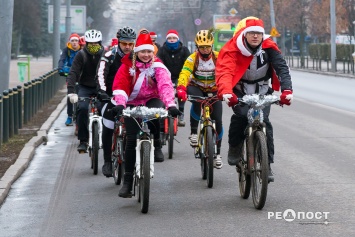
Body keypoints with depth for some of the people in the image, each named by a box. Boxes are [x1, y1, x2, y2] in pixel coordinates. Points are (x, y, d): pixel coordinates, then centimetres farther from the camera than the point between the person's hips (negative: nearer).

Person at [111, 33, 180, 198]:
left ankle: (157, 146, -15)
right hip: (132, 104, 1)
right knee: (131, 140, -10)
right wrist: (120, 104, -39)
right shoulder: (127, 66, -7)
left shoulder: (157, 66, -8)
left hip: (151, 100, -1)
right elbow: (119, 85, -20)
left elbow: (165, 85, -23)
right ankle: (127, 180, -1)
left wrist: (170, 104, -39)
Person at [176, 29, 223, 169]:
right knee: (197, 100, -38)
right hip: (197, 88, -1)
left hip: (214, 91, 1)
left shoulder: (218, 58, -14)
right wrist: (181, 88, -49)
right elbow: (184, 74, -30)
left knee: (217, 121, -7)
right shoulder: (193, 58, -17)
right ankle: (193, 132, -22)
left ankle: (217, 153, 11)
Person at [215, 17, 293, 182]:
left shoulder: (269, 48, -14)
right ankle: (234, 148, -2)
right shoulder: (232, 49, -20)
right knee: (241, 115, -29)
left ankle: (267, 164, -9)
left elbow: (282, 68, -23)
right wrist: (226, 93, -54)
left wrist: (287, 90, -42)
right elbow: (224, 72, -34)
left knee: (264, 121, -18)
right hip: (240, 92, -1)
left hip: (262, 93, 1)